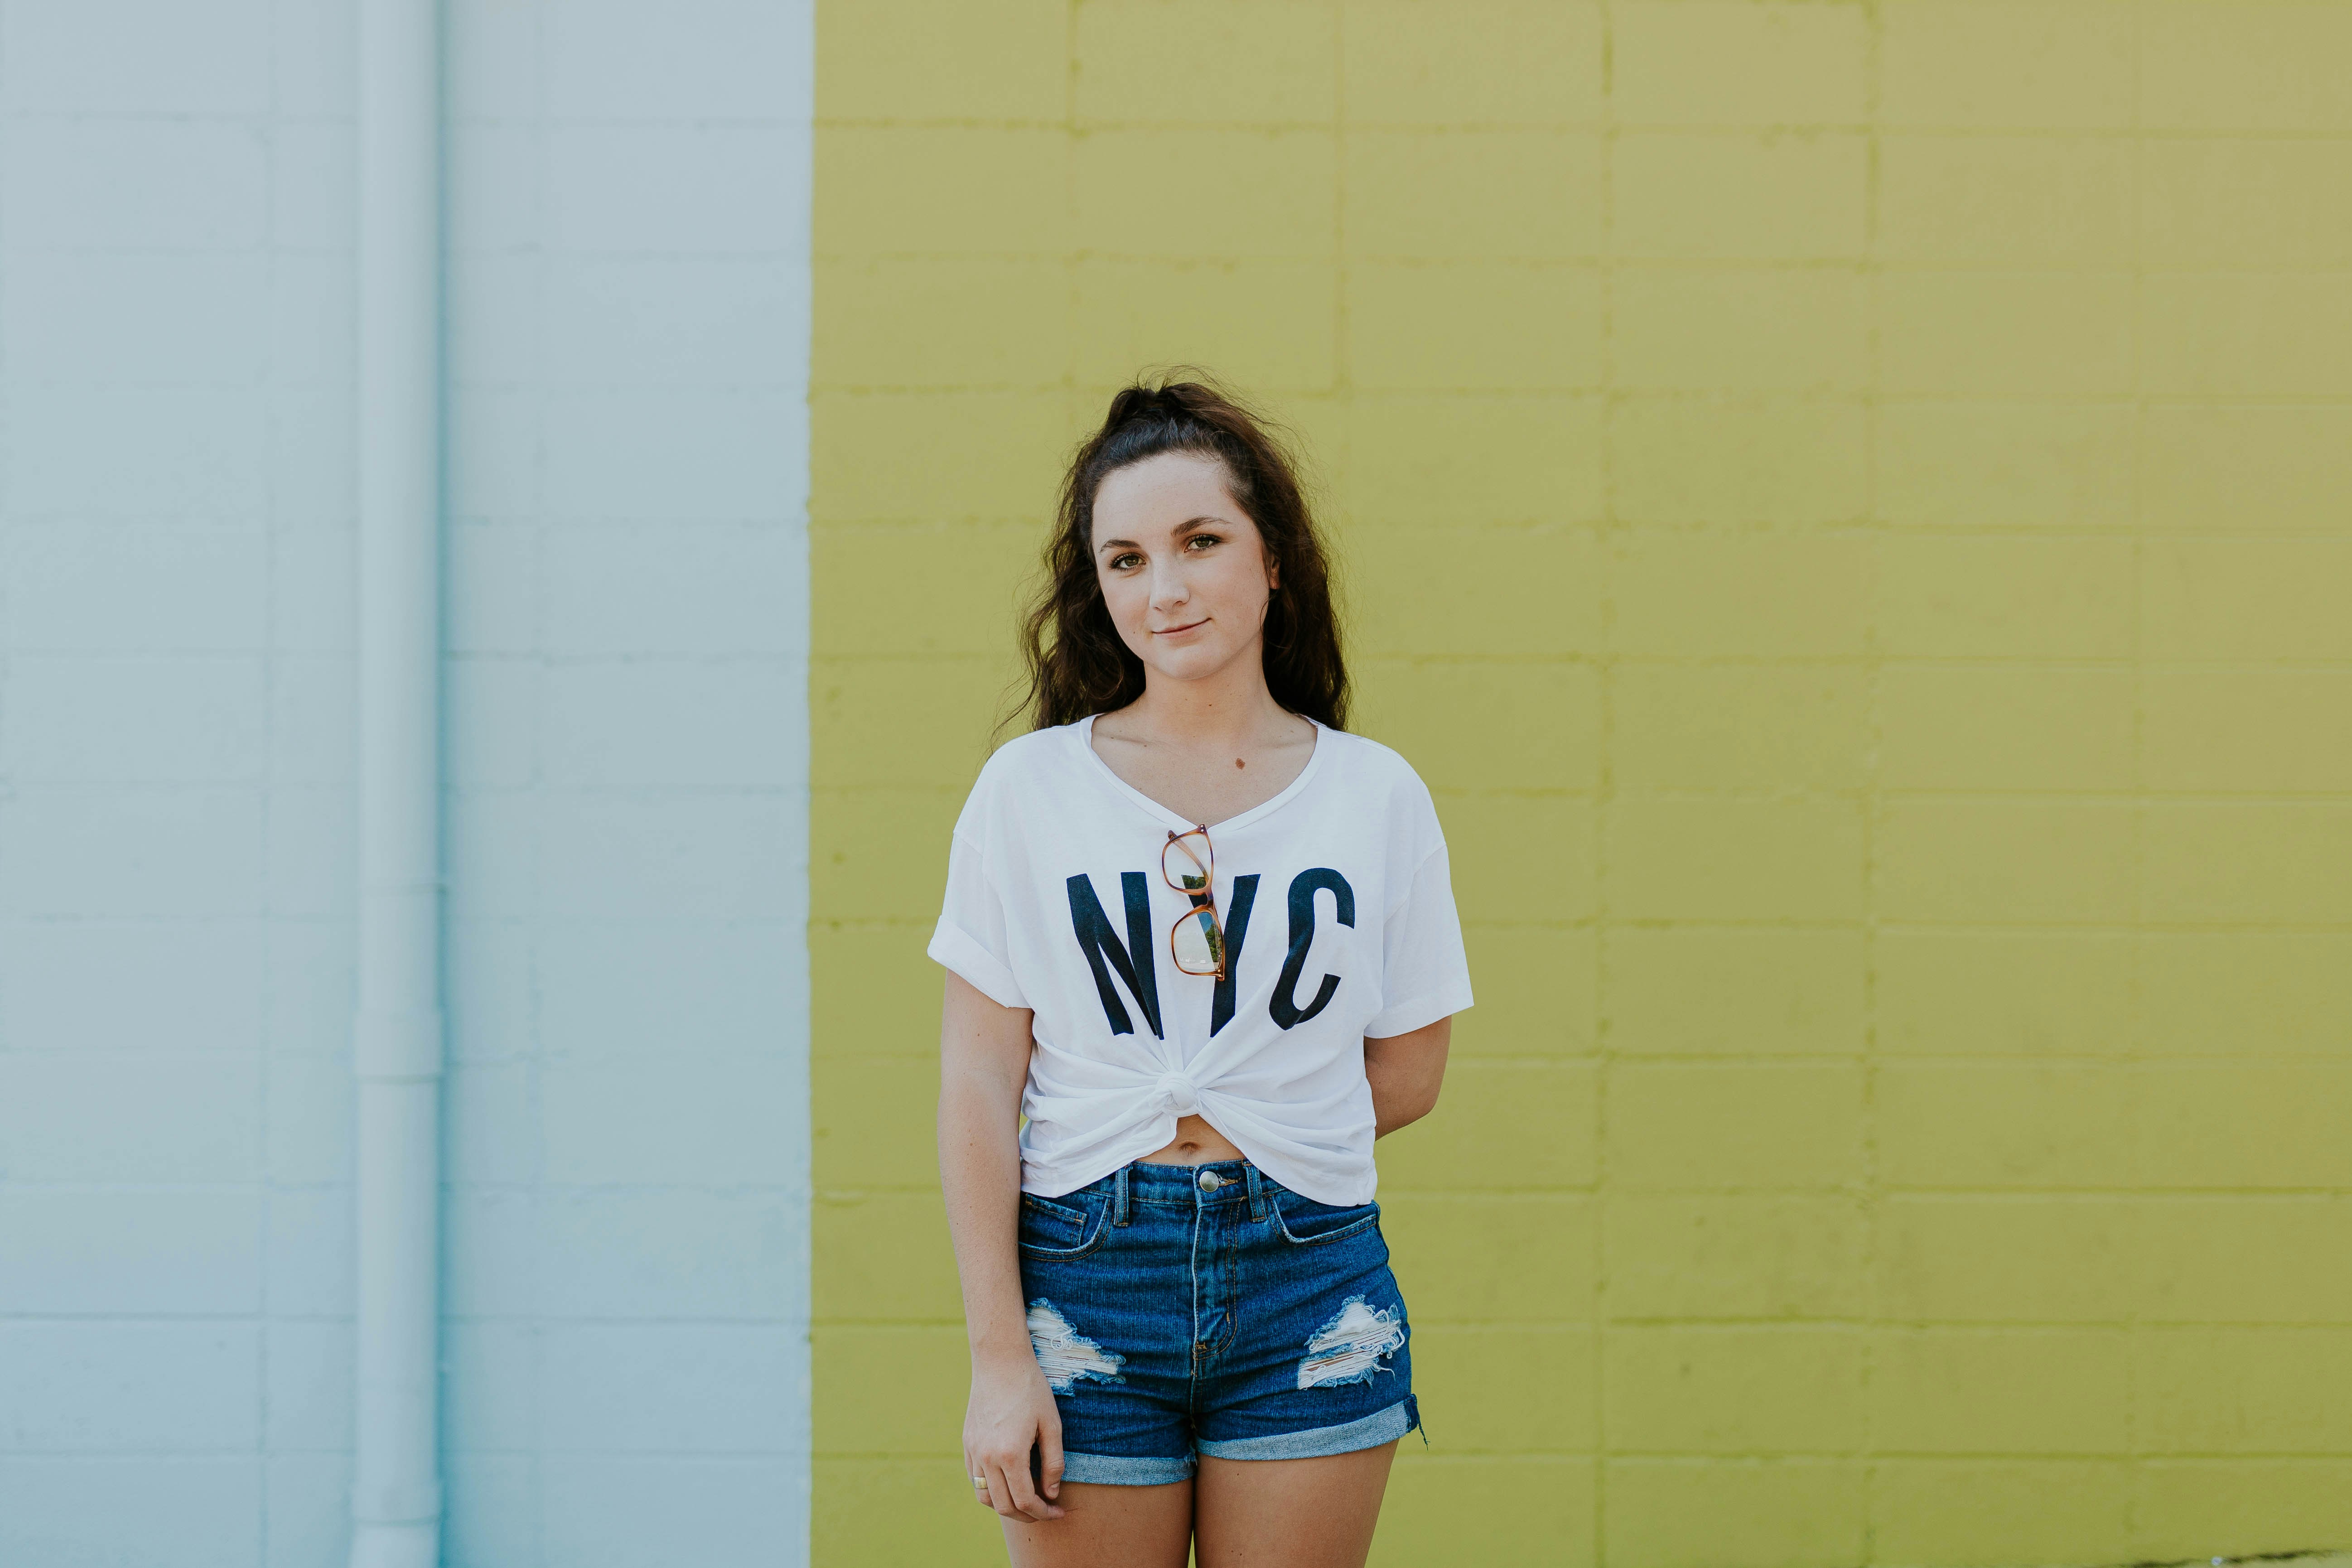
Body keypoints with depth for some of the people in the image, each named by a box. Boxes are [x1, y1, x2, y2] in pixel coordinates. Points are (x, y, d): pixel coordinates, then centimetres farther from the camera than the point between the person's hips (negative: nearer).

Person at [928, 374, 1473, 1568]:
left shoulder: (1376, 795, 4)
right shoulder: (1028, 789, 1)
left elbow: (1407, 1073, 9)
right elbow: (978, 1093, -2)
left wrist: (1232, 1131, -3)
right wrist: (998, 1360, -7)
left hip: (1308, 1280, 1)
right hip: (1083, 1278, -1)